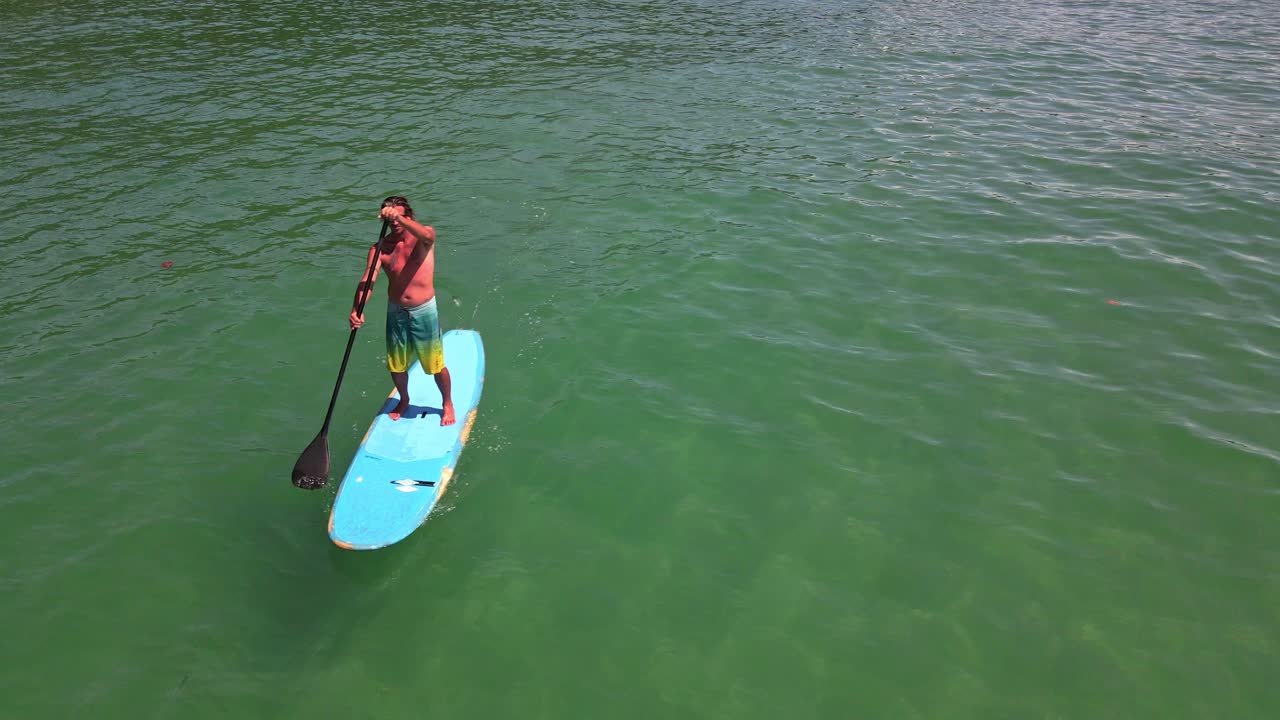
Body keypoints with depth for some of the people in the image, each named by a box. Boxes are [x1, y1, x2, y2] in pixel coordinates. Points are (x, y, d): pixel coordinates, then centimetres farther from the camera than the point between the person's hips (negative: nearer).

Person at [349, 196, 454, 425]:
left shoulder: (422, 237, -10)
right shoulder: (380, 248, -4)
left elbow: (428, 236, -38)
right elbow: (367, 281, -16)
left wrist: (400, 219, -51)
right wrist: (356, 309, -32)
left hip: (424, 311, -3)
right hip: (396, 312, 3)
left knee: (435, 365, 7)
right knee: (396, 365, 17)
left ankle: (447, 404, 32)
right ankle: (404, 401, 45)